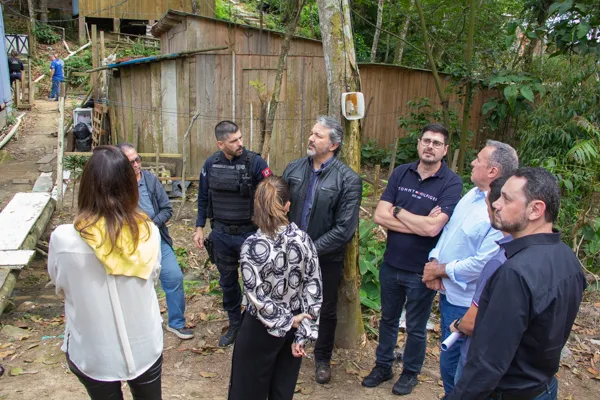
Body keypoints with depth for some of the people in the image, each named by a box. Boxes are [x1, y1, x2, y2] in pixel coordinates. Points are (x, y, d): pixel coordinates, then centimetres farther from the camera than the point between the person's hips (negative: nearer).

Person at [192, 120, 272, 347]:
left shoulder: (254, 162, -13)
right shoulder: (211, 164, -1)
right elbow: (203, 198, 9)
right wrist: (199, 228, 8)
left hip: (249, 232, -3)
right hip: (221, 233, 4)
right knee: (227, 281, 17)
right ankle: (235, 324, 37)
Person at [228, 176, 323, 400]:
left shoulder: (252, 246, -22)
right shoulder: (304, 239, -12)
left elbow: (257, 297, -21)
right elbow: (314, 290, -10)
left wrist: (286, 321, -8)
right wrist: (303, 334, -6)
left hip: (262, 328, -4)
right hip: (293, 323, 4)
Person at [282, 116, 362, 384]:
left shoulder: (349, 180, -15)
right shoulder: (293, 169, -2)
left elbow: (344, 229, -18)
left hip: (326, 259, -3)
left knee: (326, 311, 17)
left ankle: (323, 359, 41)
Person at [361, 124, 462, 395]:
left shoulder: (451, 183, -15)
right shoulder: (401, 173, -3)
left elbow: (432, 228, -26)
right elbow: (380, 216, -11)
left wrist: (397, 211, -14)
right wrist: (419, 224, -20)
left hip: (422, 270, -3)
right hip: (391, 264, 4)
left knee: (416, 327, 17)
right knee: (388, 319, 22)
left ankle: (410, 372, 41)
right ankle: (383, 366, 43)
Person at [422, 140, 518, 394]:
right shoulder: (471, 195, 3)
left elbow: (481, 263, -26)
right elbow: (447, 230, 10)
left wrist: (440, 270, -14)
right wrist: (434, 262, -4)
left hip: (465, 301, -9)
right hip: (448, 290, 9)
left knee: (451, 362, 6)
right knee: (449, 353, 24)